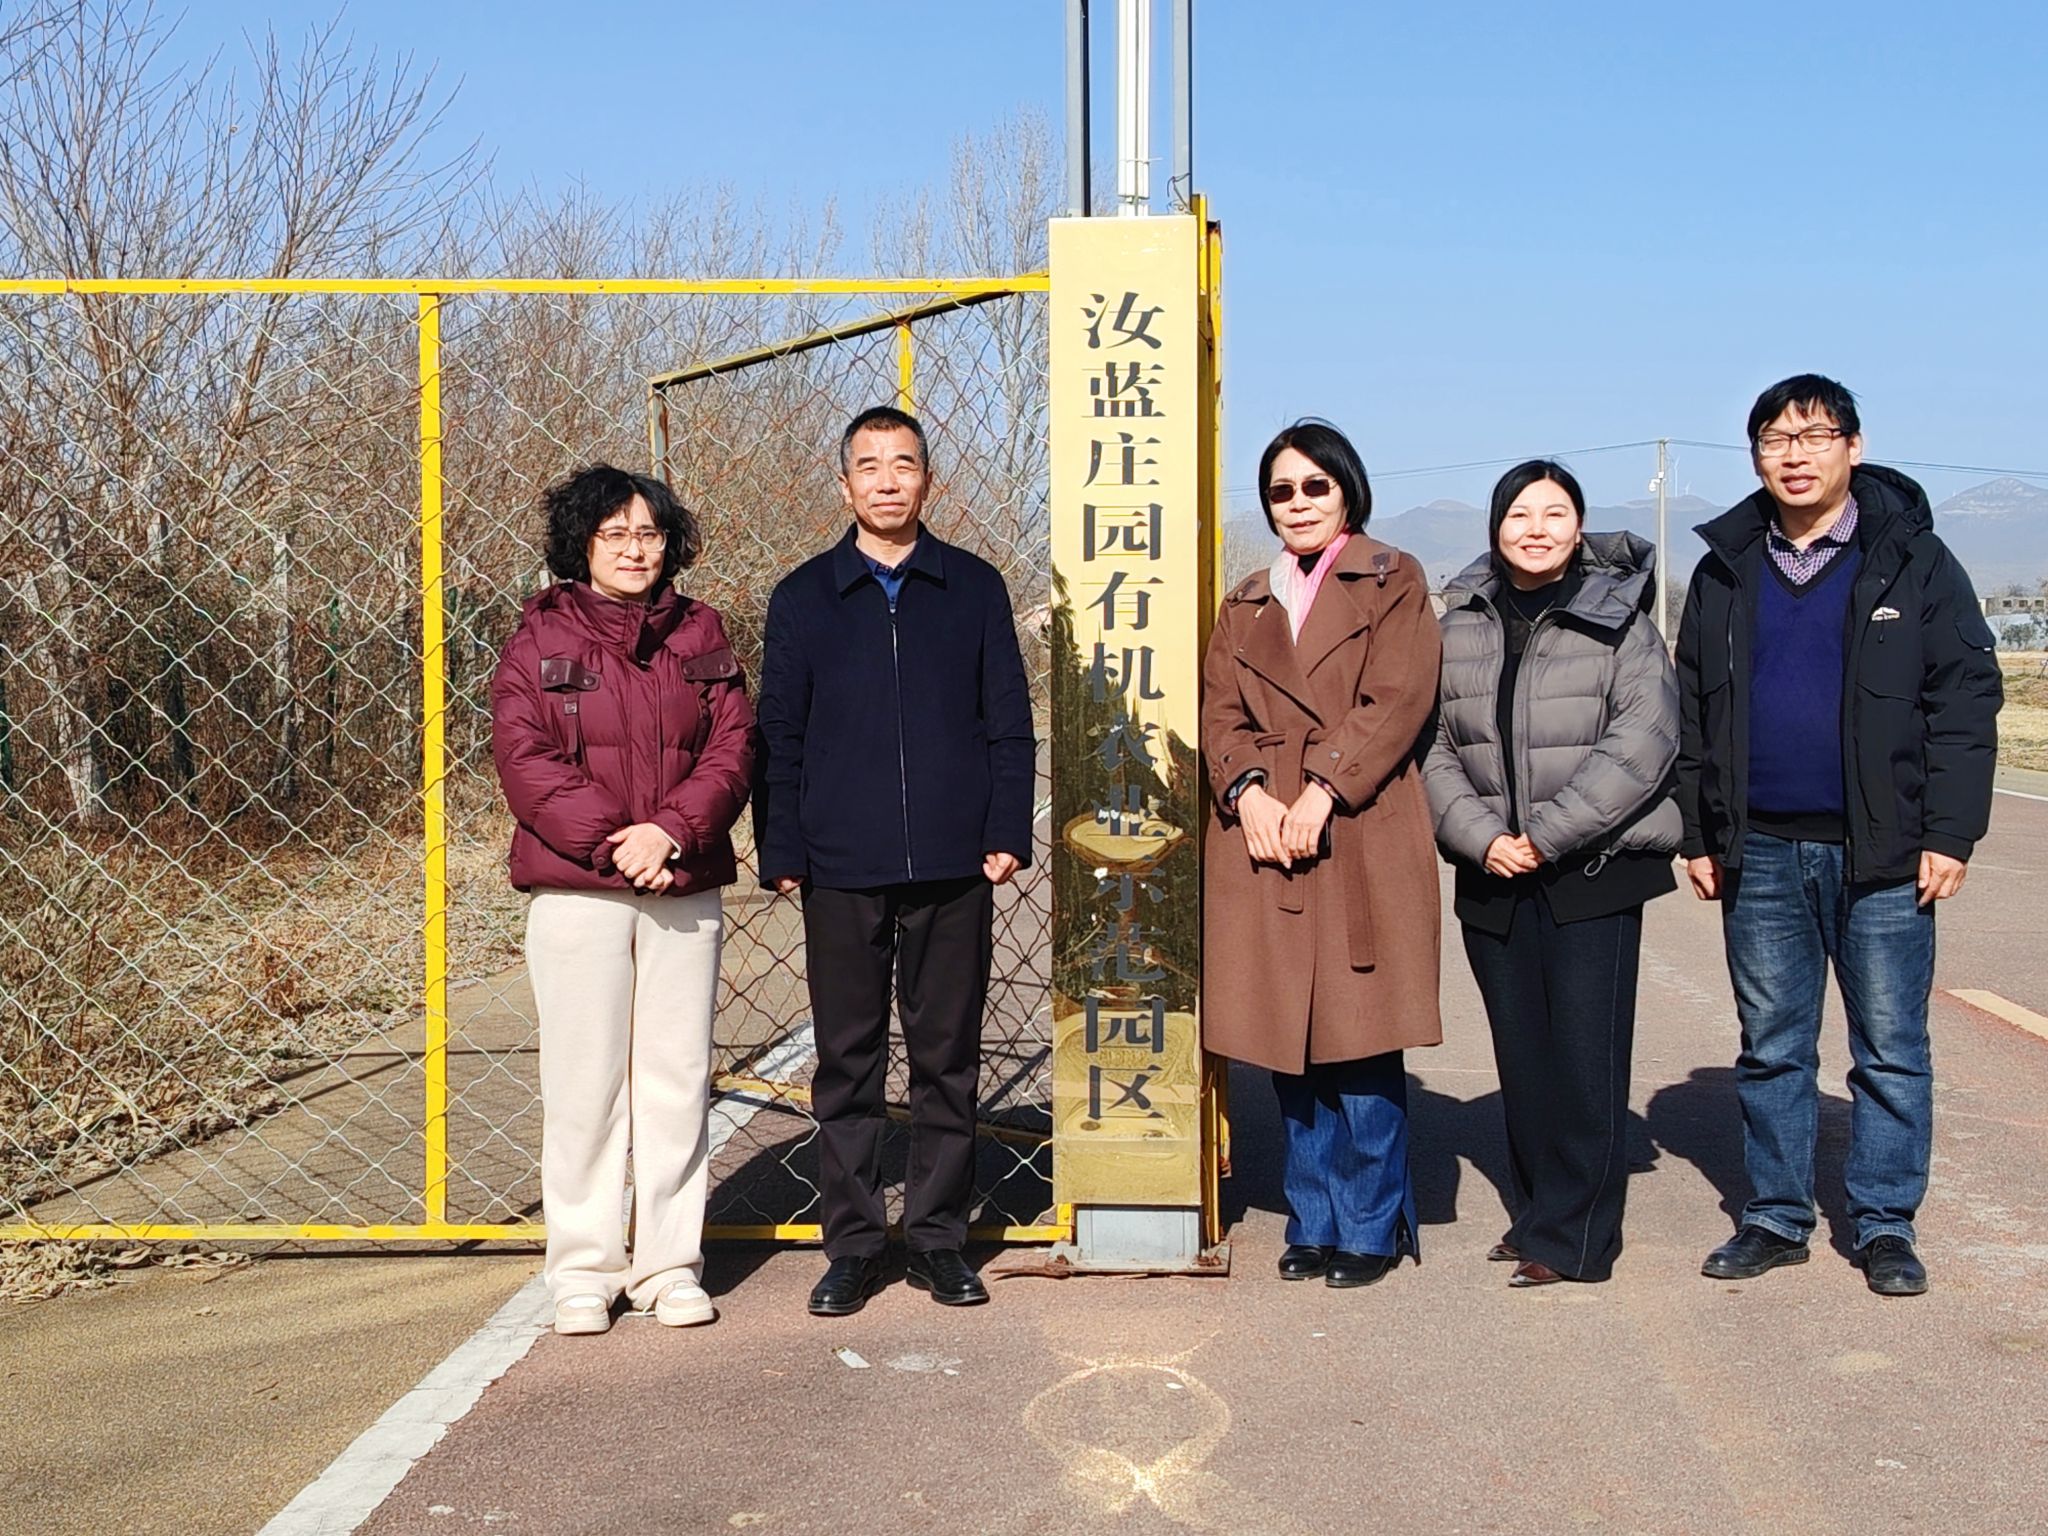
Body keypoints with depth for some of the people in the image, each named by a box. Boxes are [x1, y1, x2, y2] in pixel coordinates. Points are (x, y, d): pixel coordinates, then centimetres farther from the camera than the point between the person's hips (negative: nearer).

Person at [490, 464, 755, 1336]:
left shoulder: (699, 634, 10)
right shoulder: (540, 637, 3)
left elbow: (732, 747, 3)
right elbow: (525, 762, -6)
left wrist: (670, 831, -13)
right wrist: (611, 841, -16)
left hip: (685, 889, 2)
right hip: (576, 890, -2)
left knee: (677, 1078, 5)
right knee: (584, 1082, 2)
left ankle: (671, 1264, 15)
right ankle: (583, 1270, 13)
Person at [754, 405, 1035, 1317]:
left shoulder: (974, 590, 8)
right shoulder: (805, 598, 8)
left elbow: (1009, 723, 8)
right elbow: (779, 737, 8)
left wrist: (1007, 835, -1)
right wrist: (781, 854, 0)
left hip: (953, 869, 0)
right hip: (841, 873, 0)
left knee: (947, 1061, 7)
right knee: (848, 1065, 5)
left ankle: (938, 1239, 18)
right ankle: (853, 1246, 16)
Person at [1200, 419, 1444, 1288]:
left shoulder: (1392, 583, 6)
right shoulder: (1247, 604, 19)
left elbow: (1398, 698, -6)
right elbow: (1221, 712, 9)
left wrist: (1321, 790, -16)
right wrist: (1248, 790, -10)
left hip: (1360, 839, -4)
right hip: (1262, 835, 4)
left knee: (1360, 1043, -3)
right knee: (1287, 1048, 5)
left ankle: (1369, 1229, 10)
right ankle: (1314, 1224, 17)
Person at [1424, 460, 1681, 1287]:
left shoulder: (1616, 619, -3)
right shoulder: (1461, 624, 7)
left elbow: (1644, 739, -12)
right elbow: (1432, 743, 5)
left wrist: (1548, 833, -16)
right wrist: (1479, 836, -10)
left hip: (1595, 873, -3)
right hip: (1493, 878, 4)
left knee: (1586, 1057, -2)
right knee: (1521, 1058, 10)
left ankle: (1573, 1238, 8)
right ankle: (1539, 1214, 23)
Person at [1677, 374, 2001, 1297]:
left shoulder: (1911, 560, 0)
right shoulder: (1726, 571, 10)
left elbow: (1965, 701, -2)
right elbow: (1692, 711, 12)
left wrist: (1950, 833, -8)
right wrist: (1698, 834, 7)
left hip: (1880, 852, -3)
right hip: (1760, 853, 3)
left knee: (1890, 1048, 4)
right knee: (1770, 1047, 10)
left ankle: (1885, 1225, 16)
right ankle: (1777, 1217, 21)